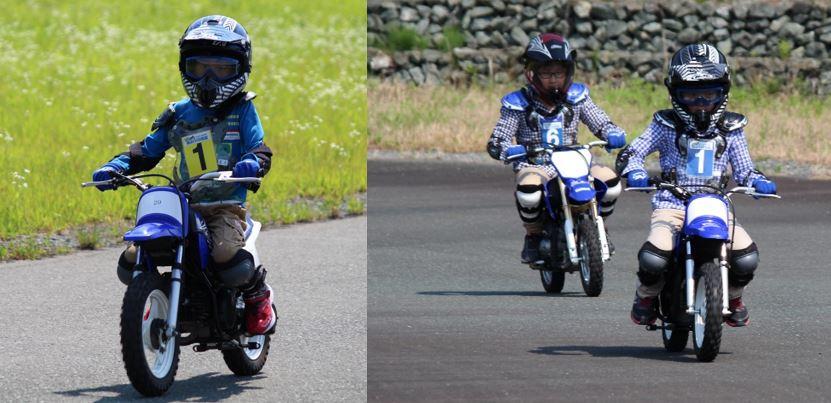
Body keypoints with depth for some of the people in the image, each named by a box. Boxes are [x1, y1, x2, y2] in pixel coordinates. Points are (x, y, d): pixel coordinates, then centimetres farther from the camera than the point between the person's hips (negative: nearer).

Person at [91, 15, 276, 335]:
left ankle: (258, 296, -2)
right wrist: (115, 167, -1)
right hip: (180, 206, 4)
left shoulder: (242, 110, 6)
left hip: (226, 206, -4)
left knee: (228, 256, -34)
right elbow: (148, 150, 17)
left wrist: (251, 163, -28)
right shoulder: (178, 116, 15)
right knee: (131, 264, -10)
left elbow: (259, 150, -4)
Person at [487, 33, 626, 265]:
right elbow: (496, 142, -4)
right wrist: (509, 150, -28)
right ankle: (533, 237, -7)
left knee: (610, 181, -23)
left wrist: (614, 135, -14)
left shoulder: (576, 97, 8)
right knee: (528, 191, -39)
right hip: (535, 167, -3)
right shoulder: (519, 104, -1)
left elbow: (601, 123, 10)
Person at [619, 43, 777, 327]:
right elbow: (631, 153, 3)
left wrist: (759, 182, -6)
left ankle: (733, 298, 14)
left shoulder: (730, 129, 13)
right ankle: (646, 295, 7)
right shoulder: (666, 125, 6)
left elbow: (743, 169, 15)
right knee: (653, 257, -30)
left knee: (746, 255, -22)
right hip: (671, 204, -2)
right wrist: (635, 173, -19)